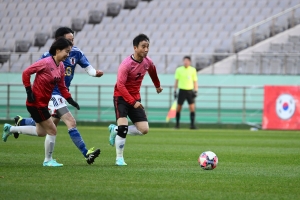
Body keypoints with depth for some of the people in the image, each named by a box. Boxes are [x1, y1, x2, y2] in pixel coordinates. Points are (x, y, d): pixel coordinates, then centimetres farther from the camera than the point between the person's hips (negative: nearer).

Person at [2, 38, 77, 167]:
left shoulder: (61, 67, 4)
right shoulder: (46, 63, -21)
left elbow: (62, 87, 11)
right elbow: (26, 73, -18)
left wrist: (71, 101, 2)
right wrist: (29, 91, -19)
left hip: (43, 103, 9)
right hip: (36, 102, -9)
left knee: (41, 132, 21)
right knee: (52, 130, -3)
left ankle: (10, 129, 31)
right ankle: (48, 160, 12)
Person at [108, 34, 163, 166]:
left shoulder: (147, 62, -2)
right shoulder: (126, 64, -22)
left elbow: (152, 72, 22)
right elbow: (120, 85, -27)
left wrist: (157, 85, 38)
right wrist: (133, 102, -32)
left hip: (135, 99, 6)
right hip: (121, 97, -6)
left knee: (144, 129, -3)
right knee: (123, 127, -19)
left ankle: (115, 130, 17)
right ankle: (119, 158, -3)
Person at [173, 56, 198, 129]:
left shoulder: (193, 70, 4)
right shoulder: (179, 70, 2)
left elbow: (195, 81, 8)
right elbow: (176, 81, 7)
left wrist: (195, 91, -1)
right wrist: (175, 91, 4)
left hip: (190, 91, 0)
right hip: (182, 90, 0)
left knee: (192, 108, -8)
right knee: (178, 108, 2)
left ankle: (192, 124, -6)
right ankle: (177, 124, 14)